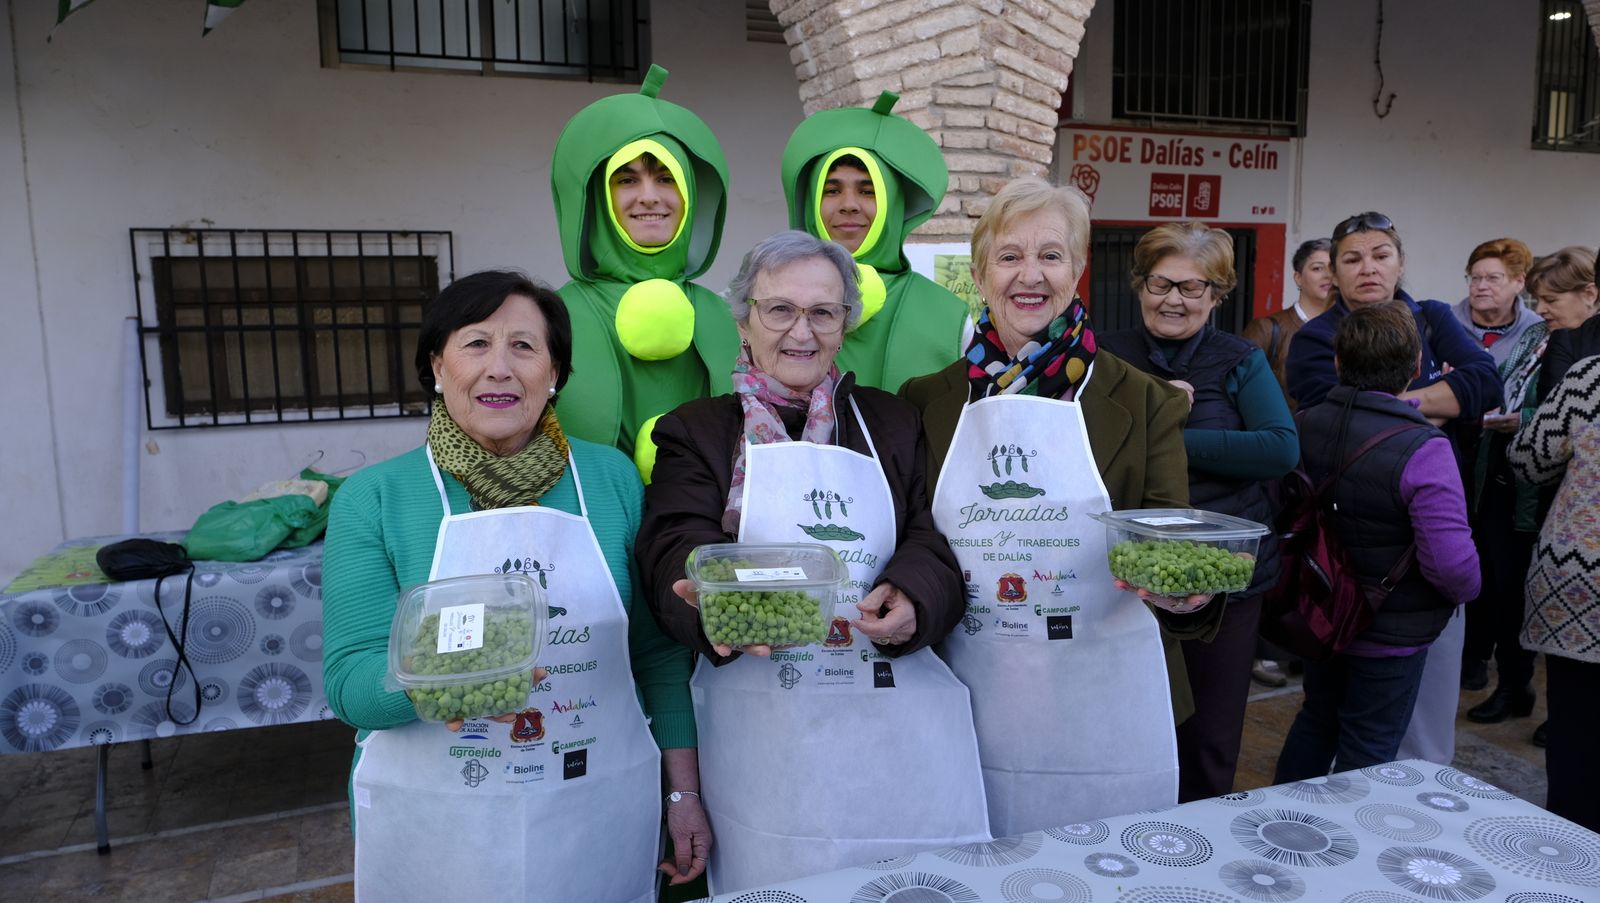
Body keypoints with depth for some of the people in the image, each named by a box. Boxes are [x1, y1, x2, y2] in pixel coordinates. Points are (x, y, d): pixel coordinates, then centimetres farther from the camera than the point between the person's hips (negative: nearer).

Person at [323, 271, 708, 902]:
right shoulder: (373, 499, -6)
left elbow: (657, 654, 3)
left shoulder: (612, 478, -2)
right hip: (436, 824, -1)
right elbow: (349, 682, -10)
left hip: (602, 814, 1)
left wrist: (684, 791, 3)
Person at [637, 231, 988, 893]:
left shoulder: (893, 423, 13)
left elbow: (933, 542, 5)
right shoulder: (694, 431, 6)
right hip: (761, 730, -2)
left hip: (898, 721, 3)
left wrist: (911, 597, -19)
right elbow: (677, 546, -9)